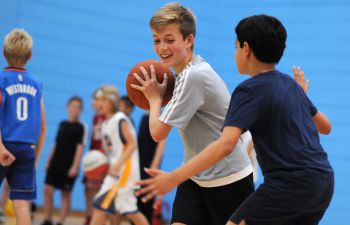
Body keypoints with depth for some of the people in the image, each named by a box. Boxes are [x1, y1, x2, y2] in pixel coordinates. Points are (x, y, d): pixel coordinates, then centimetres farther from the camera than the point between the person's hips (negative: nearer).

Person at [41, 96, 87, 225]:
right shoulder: (62, 124, 12)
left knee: (65, 194, 0)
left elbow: (80, 147, -11)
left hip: (69, 167, -5)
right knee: (47, 190, -1)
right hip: (55, 164, 5)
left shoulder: (81, 127, -5)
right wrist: (49, 161, 16)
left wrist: (75, 166, -18)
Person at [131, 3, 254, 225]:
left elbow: (158, 133, -22)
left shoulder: (193, 76, -24)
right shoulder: (191, 69, 4)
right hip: (196, 177, 8)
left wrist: (155, 97, -5)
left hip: (229, 180, -8)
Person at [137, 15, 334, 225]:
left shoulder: (250, 90, -9)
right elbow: (325, 126, 25)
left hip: (290, 183, -8)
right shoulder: (290, 83, 14)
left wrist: (173, 178, -25)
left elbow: (225, 144, -23)